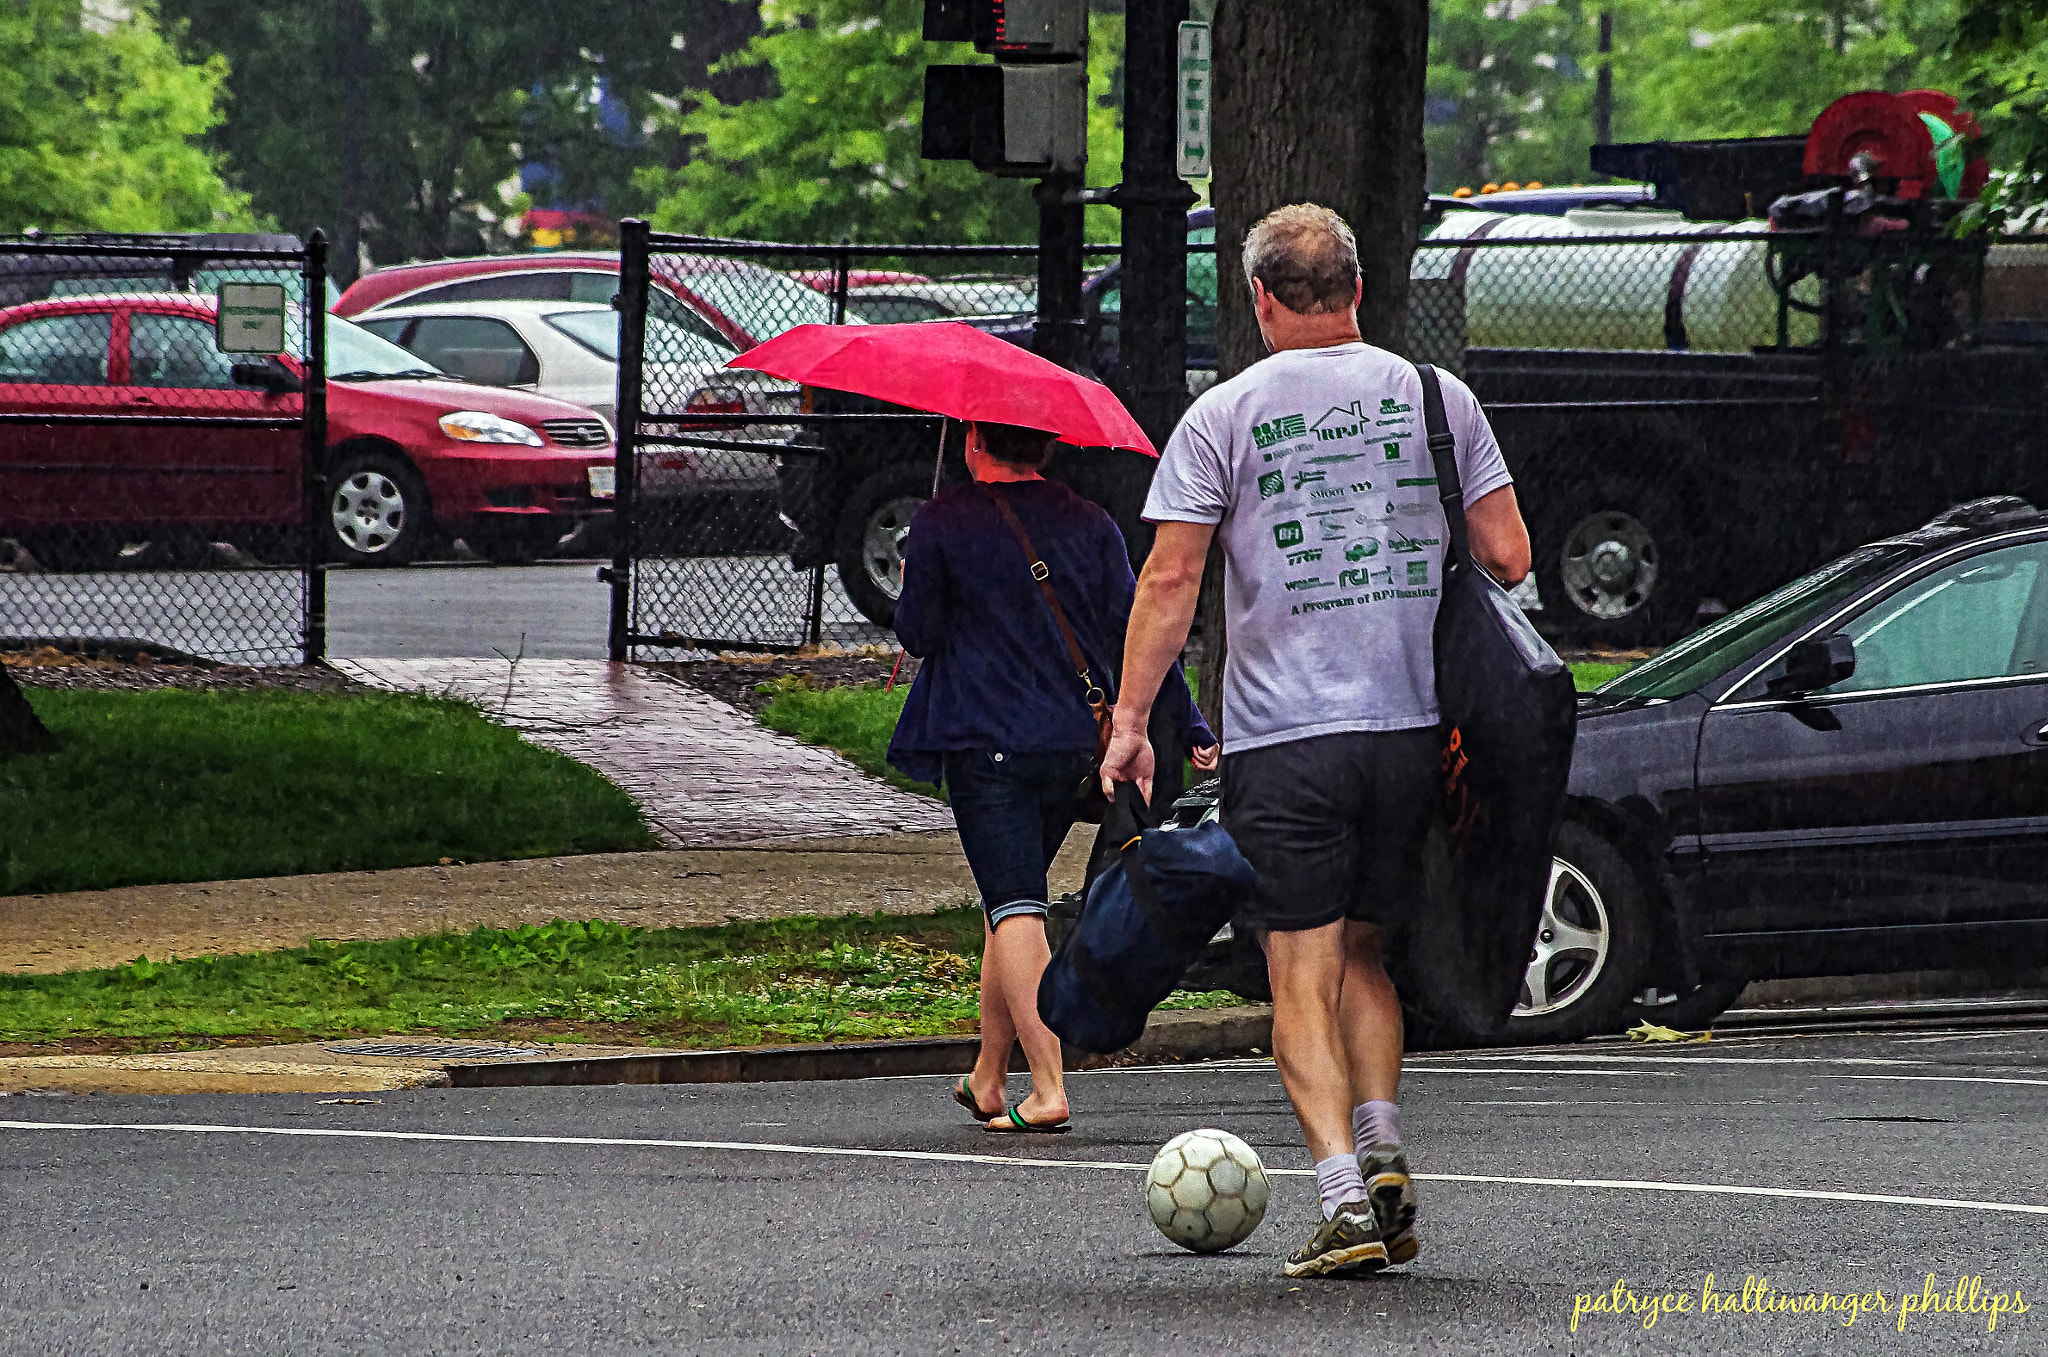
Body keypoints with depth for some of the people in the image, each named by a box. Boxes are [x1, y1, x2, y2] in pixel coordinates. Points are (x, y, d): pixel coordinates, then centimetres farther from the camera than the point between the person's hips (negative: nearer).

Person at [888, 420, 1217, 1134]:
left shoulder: (941, 523, -5)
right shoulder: (1089, 524, 6)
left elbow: (918, 633, -3)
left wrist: (908, 593, 19)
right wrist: (1191, 727, 3)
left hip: (985, 746, -5)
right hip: (1075, 744, 5)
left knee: (1016, 909, -9)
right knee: (1014, 899, 19)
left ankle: (1048, 1091, -21)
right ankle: (987, 1079, 27)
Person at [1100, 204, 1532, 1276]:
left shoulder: (1223, 416, -1)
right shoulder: (1434, 395, 6)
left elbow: (1171, 577, -6)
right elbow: (1506, 556, 5)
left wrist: (1131, 718, -1)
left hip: (1283, 736, -3)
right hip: (1415, 725, 3)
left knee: (1303, 973, -1)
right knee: (1362, 949, 19)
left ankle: (1346, 1196, -14)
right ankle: (1383, 1157, 4)